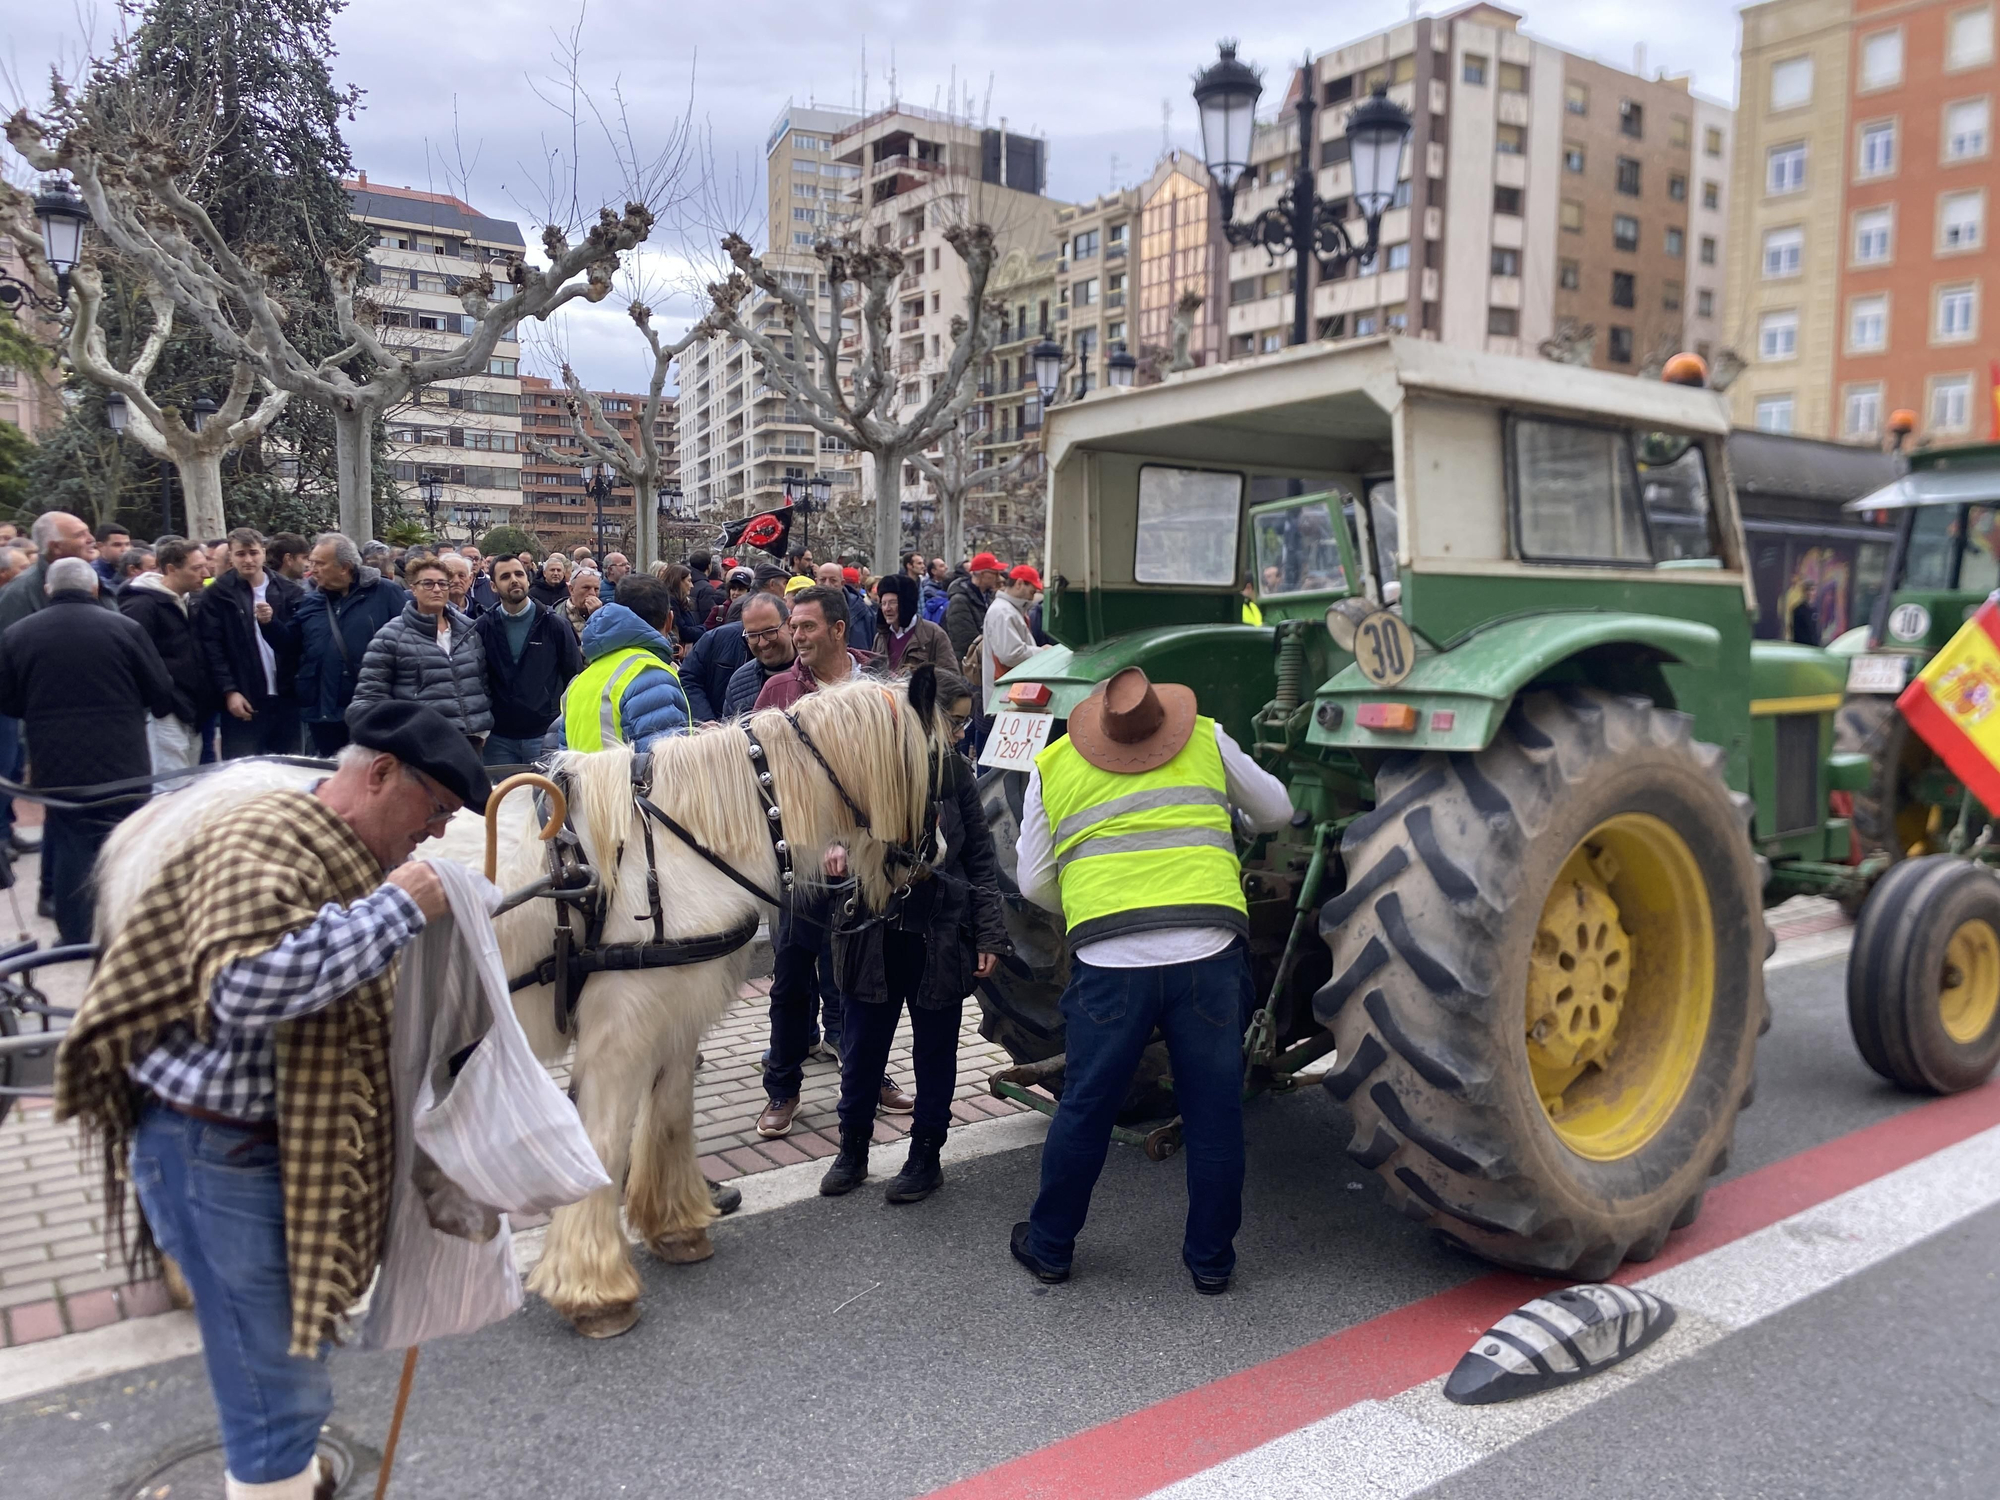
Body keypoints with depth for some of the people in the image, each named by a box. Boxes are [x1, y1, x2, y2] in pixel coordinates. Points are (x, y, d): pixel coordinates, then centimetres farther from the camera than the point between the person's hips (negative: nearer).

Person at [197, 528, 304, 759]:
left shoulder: (288, 591, 8)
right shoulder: (217, 595, 3)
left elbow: (297, 642, 6)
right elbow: (211, 649, -3)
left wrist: (271, 622, -13)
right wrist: (229, 691, -11)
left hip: (285, 696, 2)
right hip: (243, 699, -2)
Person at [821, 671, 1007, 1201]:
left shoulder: (955, 770, 2)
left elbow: (980, 857, 5)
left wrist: (989, 934, 0)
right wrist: (833, 843, -30)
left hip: (941, 938, 1)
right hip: (873, 935, -1)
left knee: (935, 1053, 12)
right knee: (861, 1050, 12)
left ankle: (926, 1156, 30)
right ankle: (852, 1150, 32)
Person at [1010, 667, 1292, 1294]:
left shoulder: (1051, 768, 10)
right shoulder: (1207, 740, 9)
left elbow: (1034, 883, 13)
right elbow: (1276, 810, 23)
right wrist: (1233, 821, 44)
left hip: (1108, 961, 0)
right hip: (1208, 955, 0)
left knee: (1084, 1109, 14)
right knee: (1214, 1114, 13)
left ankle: (1049, 1247, 30)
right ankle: (1211, 1260, 25)